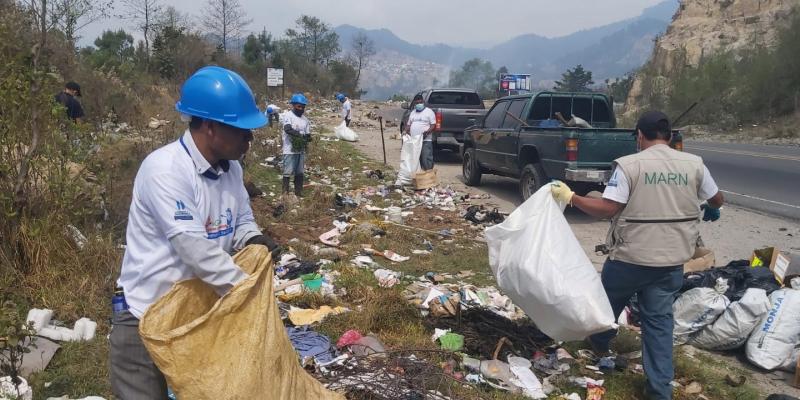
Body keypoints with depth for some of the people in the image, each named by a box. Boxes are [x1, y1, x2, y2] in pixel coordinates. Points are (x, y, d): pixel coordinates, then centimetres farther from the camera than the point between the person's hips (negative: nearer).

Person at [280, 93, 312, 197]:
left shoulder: (304, 119, 12)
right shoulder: (287, 115, -7)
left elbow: (307, 135, 12)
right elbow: (288, 129, -24)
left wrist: (307, 138, -12)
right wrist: (301, 135, -30)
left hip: (301, 150, 6)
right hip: (290, 150, -6)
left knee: (300, 172, 12)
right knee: (288, 172, -3)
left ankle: (299, 192, 21)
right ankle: (285, 192, 3)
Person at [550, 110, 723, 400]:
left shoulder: (629, 165, -11)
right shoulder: (694, 164, 2)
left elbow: (608, 209, -16)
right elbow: (717, 200, 16)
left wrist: (570, 197, -8)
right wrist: (709, 211, 39)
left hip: (630, 256, -3)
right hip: (672, 259, 3)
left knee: (609, 300, 23)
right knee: (659, 319, 11)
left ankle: (599, 343, 47)